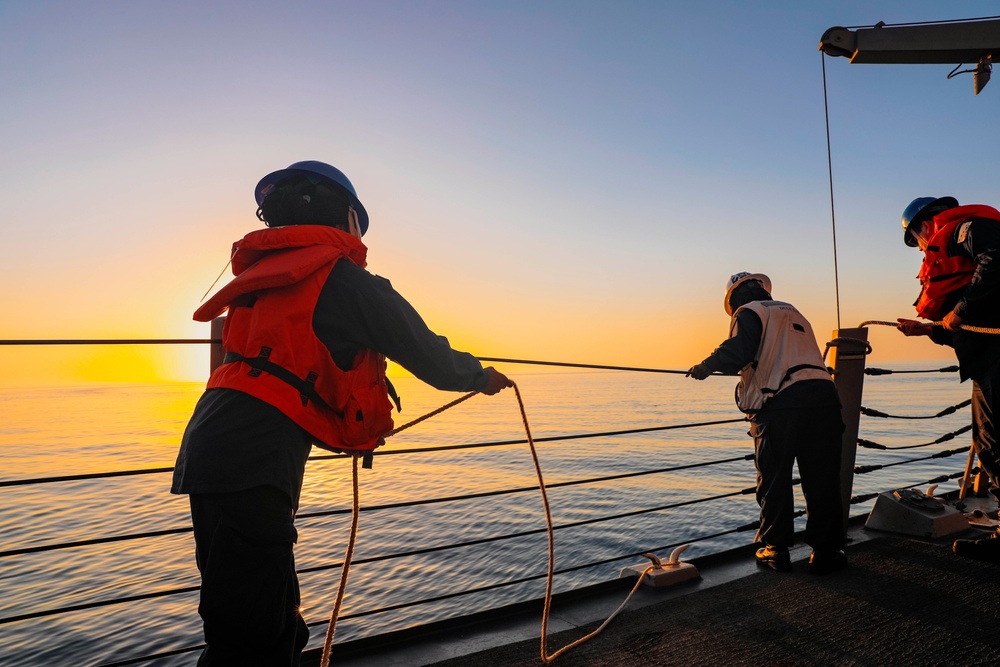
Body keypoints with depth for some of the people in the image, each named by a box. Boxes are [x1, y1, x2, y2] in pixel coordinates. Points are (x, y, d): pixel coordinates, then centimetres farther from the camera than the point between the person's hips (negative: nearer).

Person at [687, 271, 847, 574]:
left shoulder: (749, 312, 6)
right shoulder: (793, 313, 29)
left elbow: (739, 349, -13)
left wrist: (708, 365, -4)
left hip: (780, 403, -6)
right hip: (823, 397, 6)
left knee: (774, 479, 6)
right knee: (822, 479, 10)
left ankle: (775, 549, 14)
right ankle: (825, 552, 15)